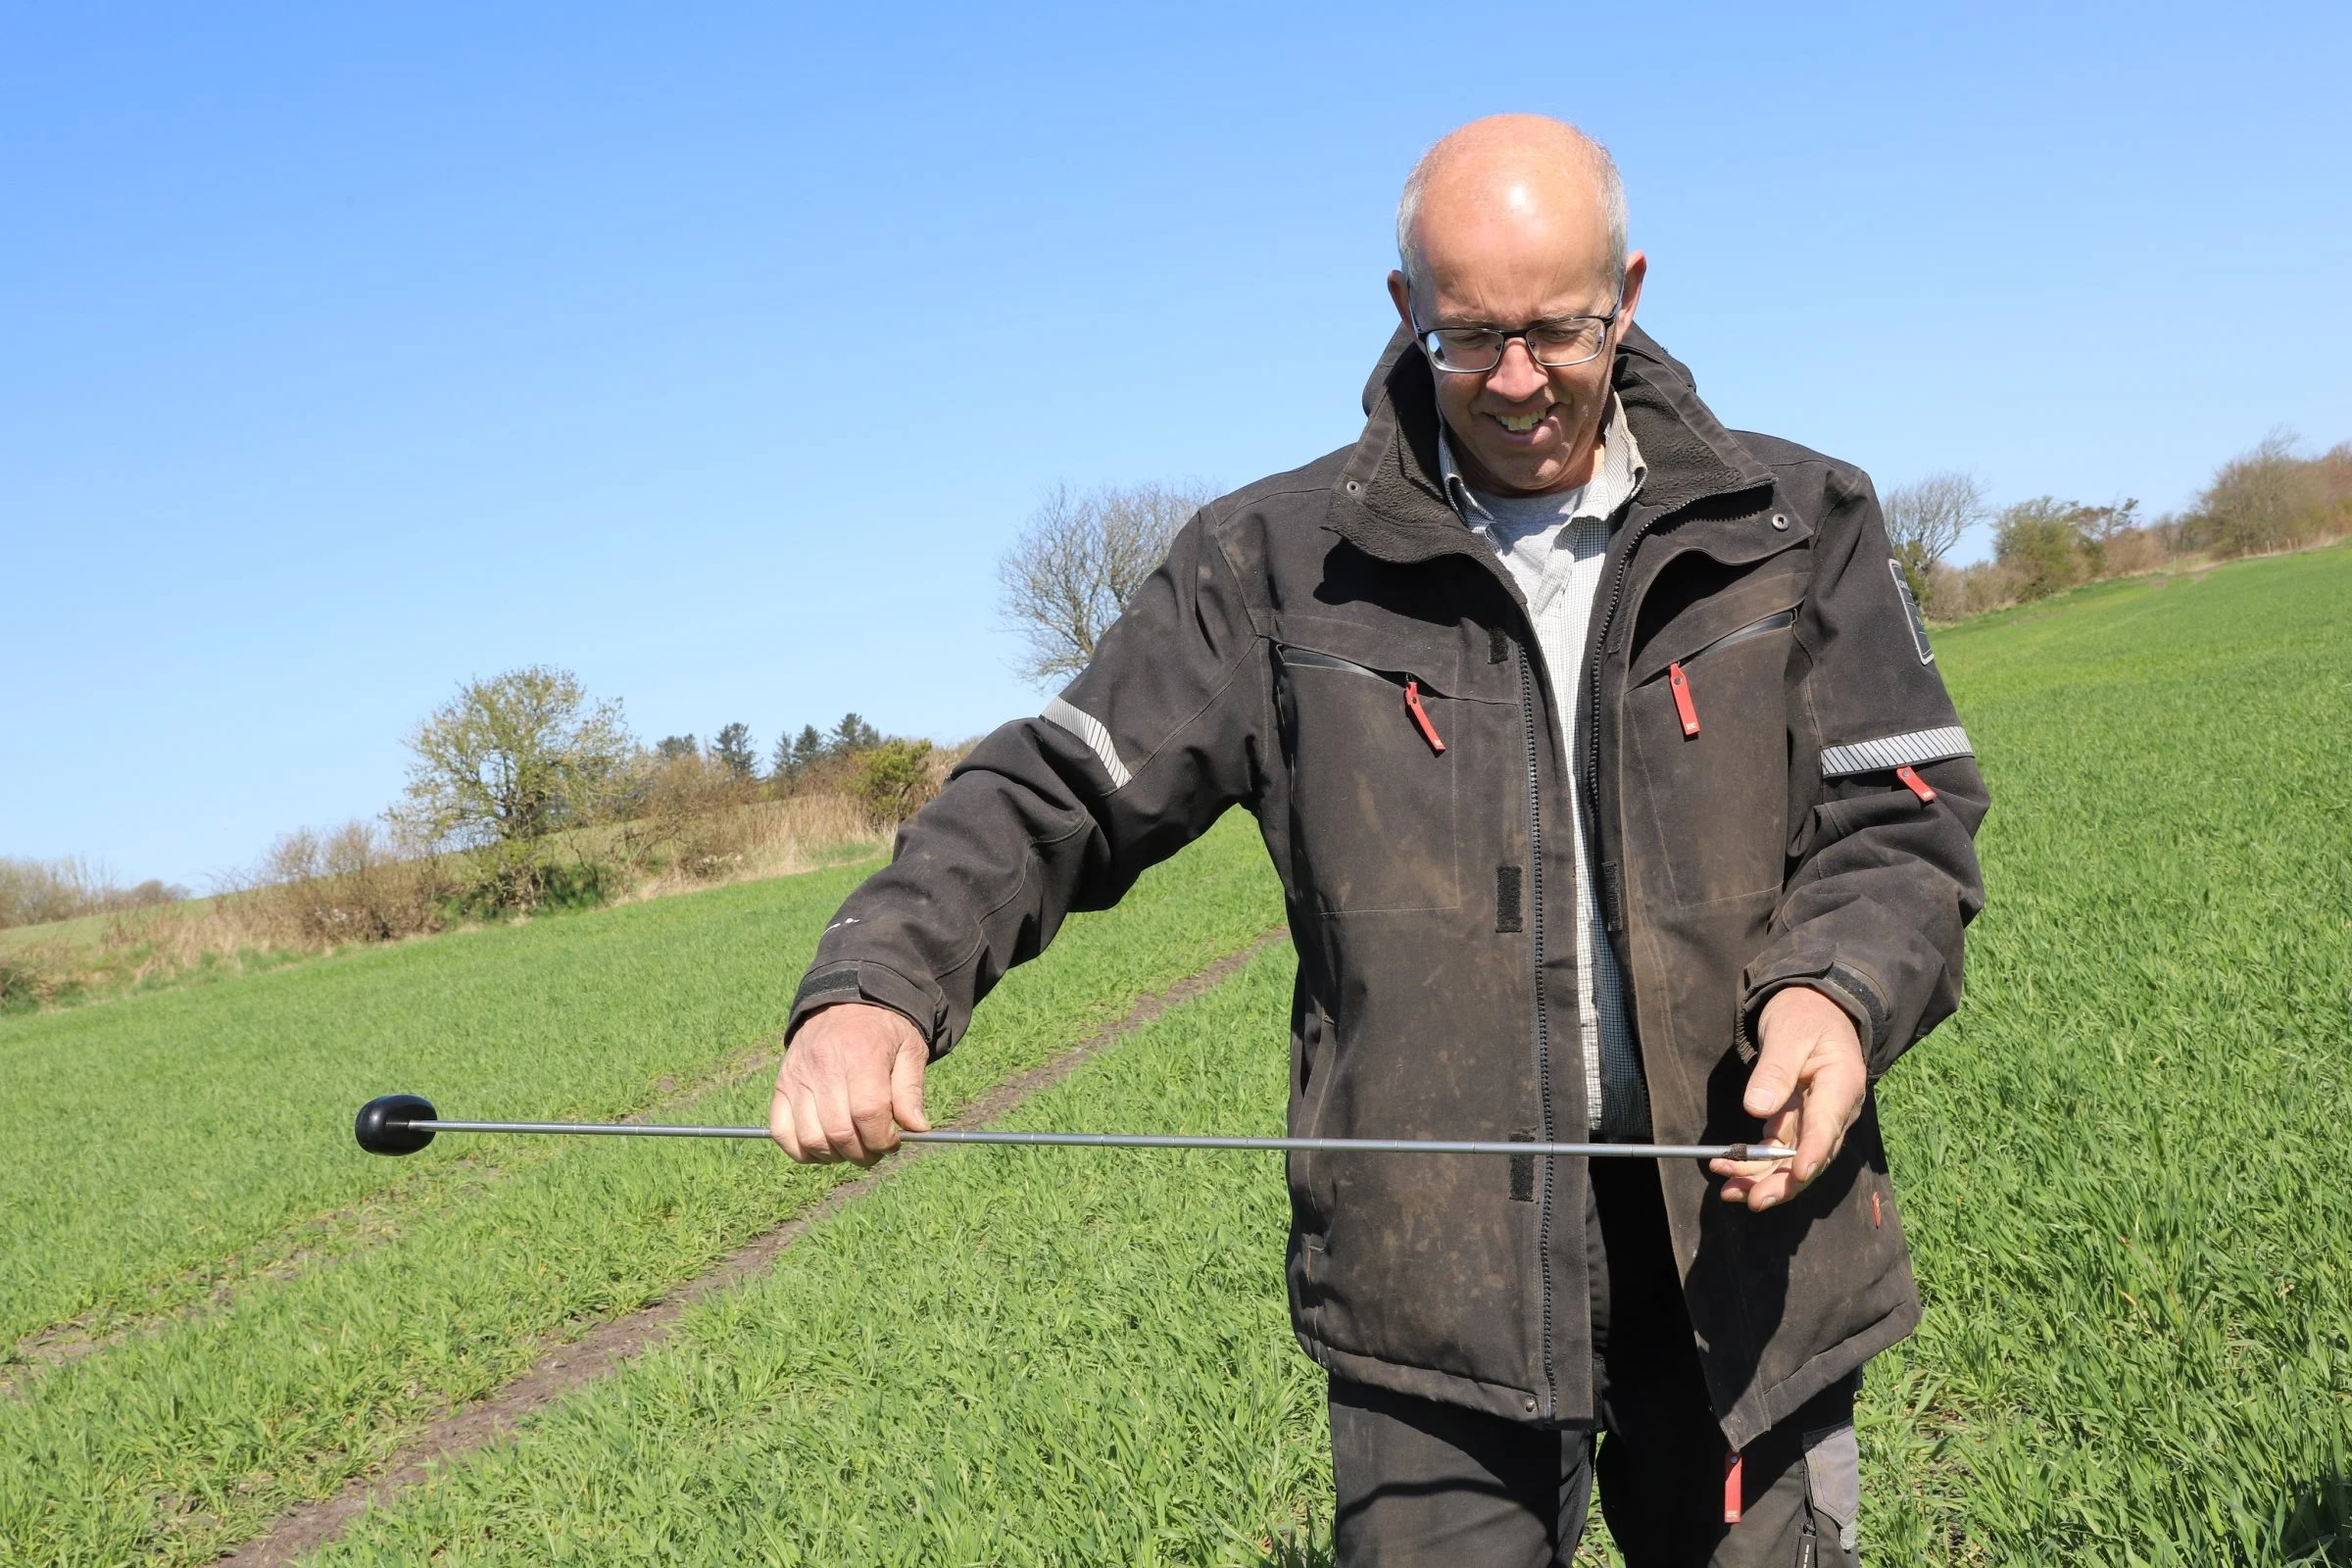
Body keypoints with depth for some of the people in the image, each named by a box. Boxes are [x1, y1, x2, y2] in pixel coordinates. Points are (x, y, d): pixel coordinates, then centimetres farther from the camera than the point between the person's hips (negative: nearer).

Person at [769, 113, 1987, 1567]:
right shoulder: (1281, 562, 3)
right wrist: (877, 985, -15)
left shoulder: (1792, 525, 5)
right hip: (1437, 1266, -1)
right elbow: (1058, 794, 2)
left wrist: (1839, 994, -19)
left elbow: (1902, 822, 3)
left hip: (1747, 1234, 2)